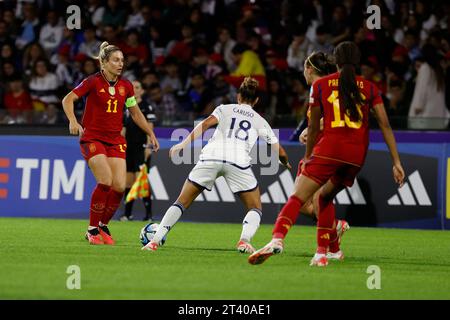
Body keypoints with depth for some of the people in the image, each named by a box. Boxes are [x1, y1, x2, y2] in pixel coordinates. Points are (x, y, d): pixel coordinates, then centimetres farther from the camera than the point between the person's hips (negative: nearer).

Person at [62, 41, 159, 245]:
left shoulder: (126, 86, 6)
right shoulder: (93, 82, -8)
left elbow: (136, 113, 19)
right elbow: (68, 100, -9)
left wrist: (151, 134, 16)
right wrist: (73, 121, -24)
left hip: (115, 140, 5)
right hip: (92, 138, -5)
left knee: (119, 186, -9)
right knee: (105, 181, -22)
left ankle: (103, 227, 13)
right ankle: (92, 230, -8)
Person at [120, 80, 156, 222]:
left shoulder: (147, 107, -2)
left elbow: (150, 128, -7)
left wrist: (148, 146, -15)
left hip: (141, 148, -6)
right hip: (129, 149, 6)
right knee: (128, 181, 5)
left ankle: (148, 212, -11)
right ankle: (127, 213, 8)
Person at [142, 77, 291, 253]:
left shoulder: (225, 109, 24)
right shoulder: (260, 121, 25)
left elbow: (206, 123, 3)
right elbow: (279, 150, 24)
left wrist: (184, 143, -3)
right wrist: (287, 164, 46)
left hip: (210, 156, 1)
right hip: (238, 160, -1)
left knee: (182, 202, 11)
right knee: (255, 208, 14)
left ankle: (155, 240, 0)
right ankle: (244, 240, -14)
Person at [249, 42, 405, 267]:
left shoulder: (320, 85, 8)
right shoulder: (369, 88, 13)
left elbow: (314, 127, 12)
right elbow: (385, 125, 7)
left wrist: (307, 156, 25)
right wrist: (396, 162, 7)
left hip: (330, 148, -3)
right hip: (358, 155, 3)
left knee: (298, 197, -10)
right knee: (325, 196, 24)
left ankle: (277, 238, -36)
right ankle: (324, 252, 18)